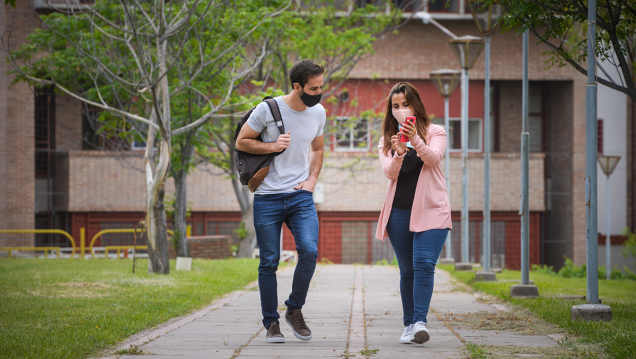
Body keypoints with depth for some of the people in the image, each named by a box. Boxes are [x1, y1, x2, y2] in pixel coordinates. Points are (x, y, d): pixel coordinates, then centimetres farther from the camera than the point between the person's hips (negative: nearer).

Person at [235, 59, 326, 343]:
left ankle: (295, 310, 3)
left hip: (300, 196, 3)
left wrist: (312, 179, 8)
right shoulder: (268, 109, -9)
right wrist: (272, 146, -14)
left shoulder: (318, 112, 6)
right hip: (268, 198, -3)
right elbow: (241, 142, 0)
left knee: (309, 250, -17)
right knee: (269, 262, 1)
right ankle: (271, 323, 13)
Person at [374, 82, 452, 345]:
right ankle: (409, 325, 12)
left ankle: (420, 321, -25)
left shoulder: (435, 132, 5)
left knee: (424, 264, -18)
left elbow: (434, 158, -15)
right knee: (407, 271, 5)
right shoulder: (387, 140, 12)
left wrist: (415, 140, -34)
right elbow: (389, 173, -4)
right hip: (399, 212, 3)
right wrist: (398, 153, -25)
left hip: (431, 210, -3)